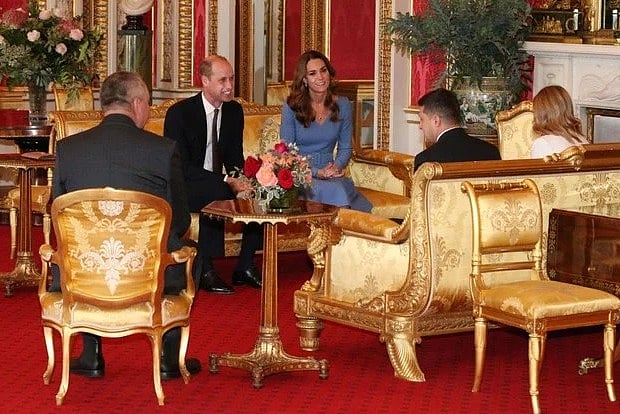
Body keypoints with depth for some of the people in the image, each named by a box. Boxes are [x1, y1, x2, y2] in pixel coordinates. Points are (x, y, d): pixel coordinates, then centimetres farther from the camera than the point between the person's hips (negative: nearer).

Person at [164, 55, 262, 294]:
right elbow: (181, 166, -21)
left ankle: (245, 266, -4)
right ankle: (205, 270, -30)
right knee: (216, 193, -36)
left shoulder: (234, 111, 4)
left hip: (216, 184, 7)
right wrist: (226, 182, -29)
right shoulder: (179, 113, -16)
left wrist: (240, 178, -15)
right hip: (182, 188, -7)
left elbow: (235, 158, 11)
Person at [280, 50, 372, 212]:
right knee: (333, 190, -32)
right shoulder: (291, 107, -2)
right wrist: (317, 172, -15)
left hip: (329, 174, 3)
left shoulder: (342, 105, 7)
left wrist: (336, 167, -9)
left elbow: (345, 147, 13)